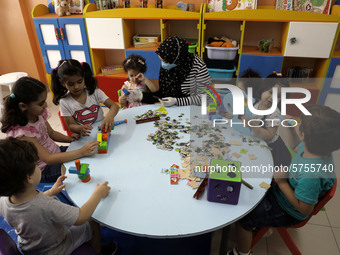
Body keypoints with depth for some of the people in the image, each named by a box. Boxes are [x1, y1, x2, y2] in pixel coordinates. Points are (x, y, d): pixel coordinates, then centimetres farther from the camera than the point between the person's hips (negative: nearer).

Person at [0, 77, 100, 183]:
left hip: (56, 152, 8)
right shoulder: (20, 132, -28)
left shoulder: (38, 114, -6)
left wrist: (68, 138, -5)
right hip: (45, 170, -7)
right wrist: (81, 152, -37)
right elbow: (48, 159, -31)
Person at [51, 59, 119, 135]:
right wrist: (80, 128, -32)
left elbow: (114, 106, -13)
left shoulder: (95, 92, -7)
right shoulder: (64, 102, -8)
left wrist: (110, 116, -38)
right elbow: (71, 125, -7)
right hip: (85, 137, -6)